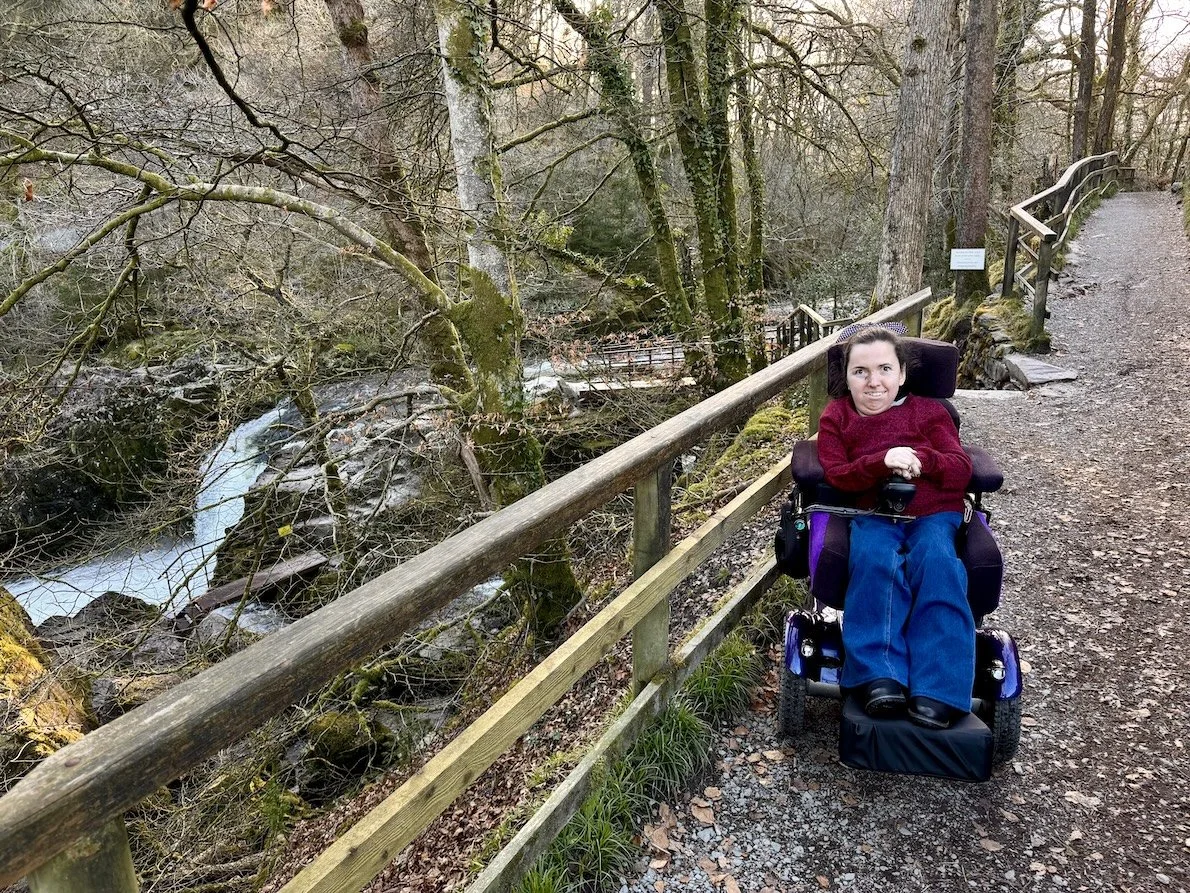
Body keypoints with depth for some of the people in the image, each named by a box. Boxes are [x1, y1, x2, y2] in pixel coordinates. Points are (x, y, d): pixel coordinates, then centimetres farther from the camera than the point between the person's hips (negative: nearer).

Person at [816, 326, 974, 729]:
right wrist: (882, 461, -20)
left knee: (936, 563, -31)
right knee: (875, 561, -34)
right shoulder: (836, 417, 14)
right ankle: (880, 678, -36)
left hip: (934, 513, 1)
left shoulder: (929, 411, 15)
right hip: (872, 514, 0)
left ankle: (937, 690, -33)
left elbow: (962, 470, 4)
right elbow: (835, 476, -1)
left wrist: (922, 461, -19)